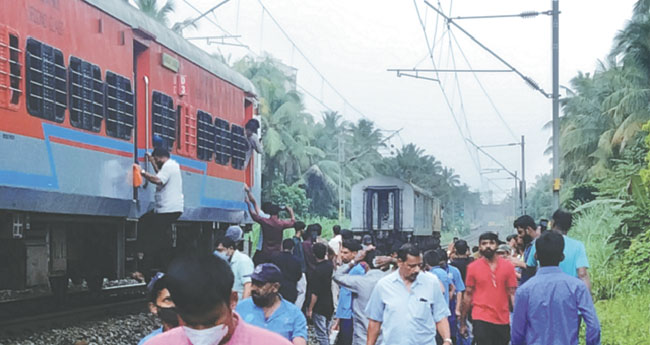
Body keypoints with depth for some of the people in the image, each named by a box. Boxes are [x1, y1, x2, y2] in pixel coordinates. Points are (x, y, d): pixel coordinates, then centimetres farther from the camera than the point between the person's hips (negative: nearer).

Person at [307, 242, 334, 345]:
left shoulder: (316, 271, -22)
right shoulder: (331, 266, -3)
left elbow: (314, 294, -21)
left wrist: (310, 309, -13)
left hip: (319, 308, -7)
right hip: (330, 306, 7)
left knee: (321, 335, -2)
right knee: (326, 334, 20)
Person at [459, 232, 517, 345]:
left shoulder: (507, 266, 2)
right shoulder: (473, 267, 0)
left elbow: (512, 293, 3)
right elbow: (468, 295, 5)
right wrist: (463, 322, 6)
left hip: (503, 320, 2)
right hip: (481, 319, -2)